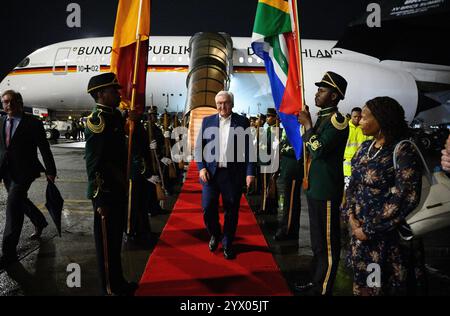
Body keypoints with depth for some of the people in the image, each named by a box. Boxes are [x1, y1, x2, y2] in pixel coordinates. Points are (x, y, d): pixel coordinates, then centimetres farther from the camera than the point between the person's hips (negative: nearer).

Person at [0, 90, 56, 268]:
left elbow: (44, 148, -7)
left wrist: (50, 171, -9)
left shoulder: (33, 123, -7)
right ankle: (40, 222, 48)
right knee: (20, 201, 20)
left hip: (23, 171, -6)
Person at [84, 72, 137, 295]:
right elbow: (94, 165, -20)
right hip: (106, 194, -9)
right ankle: (111, 289, 23)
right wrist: (100, 200, -20)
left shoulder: (113, 116, 10)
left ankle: (118, 283, 36)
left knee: (115, 240, 20)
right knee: (107, 242, 7)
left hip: (117, 191, 9)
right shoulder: (97, 121, -17)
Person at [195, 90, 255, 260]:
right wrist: (201, 168, -5)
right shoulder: (207, 121, 7)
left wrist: (250, 172, -8)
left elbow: (248, 148, 0)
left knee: (231, 211, 6)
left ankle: (227, 244, 25)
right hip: (211, 172, 1)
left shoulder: (242, 122, 3)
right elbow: (199, 147, 6)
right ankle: (214, 235, 30)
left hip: (233, 173, -1)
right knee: (208, 208, 1)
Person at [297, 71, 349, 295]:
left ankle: (323, 290, 16)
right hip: (315, 188, 10)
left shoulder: (337, 121, -15)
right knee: (317, 242, 20)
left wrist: (307, 124, -12)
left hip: (326, 191, -10)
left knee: (327, 243, 3)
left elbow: (318, 150, -23)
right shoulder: (321, 118, 14)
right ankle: (316, 282, 34)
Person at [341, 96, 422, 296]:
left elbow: (404, 198, -20)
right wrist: (350, 216, -4)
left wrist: (369, 229, -16)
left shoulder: (404, 151, -15)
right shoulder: (365, 148, 7)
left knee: (379, 285, 9)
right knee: (360, 282, 17)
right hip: (359, 229, 6)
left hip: (386, 235, -6)